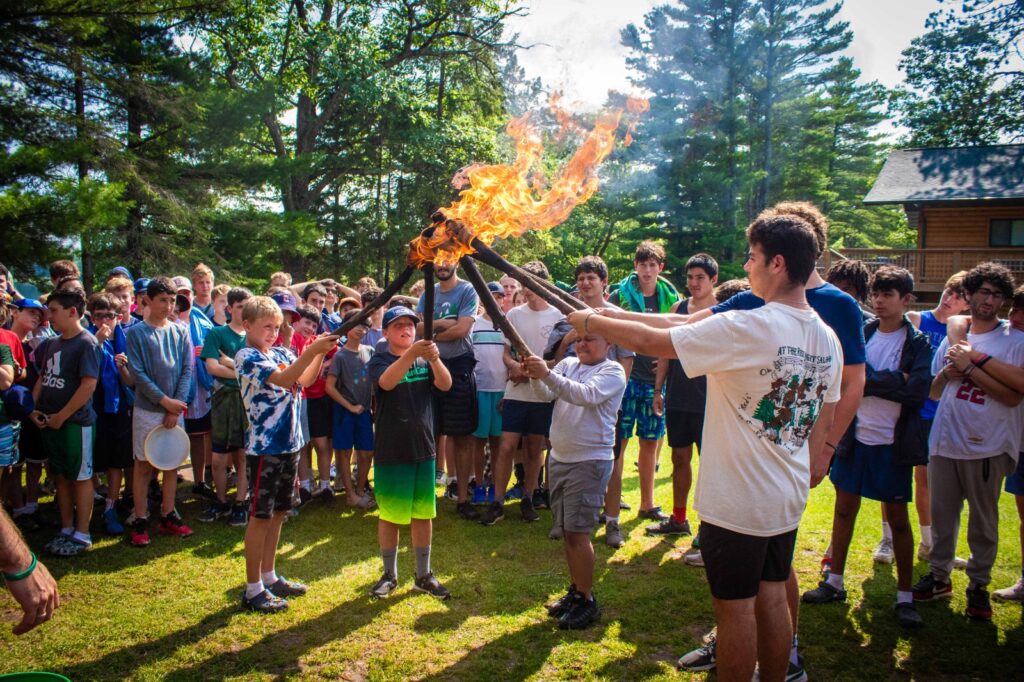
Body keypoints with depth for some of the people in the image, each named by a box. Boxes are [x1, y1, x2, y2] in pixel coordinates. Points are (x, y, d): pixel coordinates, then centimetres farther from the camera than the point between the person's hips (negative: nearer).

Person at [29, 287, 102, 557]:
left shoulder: (87, 343, -13)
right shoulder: (52, 343, 10)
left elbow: (88, 385, -19)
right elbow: (42, 378, 18)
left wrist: (61, 416, -15)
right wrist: (34, 409, 3)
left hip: (76, 422, -8)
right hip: (50, 422, 8)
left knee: (81, 477, 2)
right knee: (61, 476, 15)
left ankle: (82, 535, 11)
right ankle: (66, 530, 26)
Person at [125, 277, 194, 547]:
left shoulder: (181, 332, 5)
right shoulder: (136, 332, -3)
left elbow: (187, 369, 1)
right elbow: (137, 373, -9)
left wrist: (177, 405, -8)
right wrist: (164, 400, -14)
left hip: (176, 408, 3)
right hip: (147, 409, -3)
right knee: (143, 464, 4)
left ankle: (168, 516, 20)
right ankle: (140, 520, 12)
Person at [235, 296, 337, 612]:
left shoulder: (282, 353, 9)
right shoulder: (246, 357, -12)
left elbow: (305, 379, 1)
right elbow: (282, 379, -27)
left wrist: (321, 352, -11)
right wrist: (312, 350, -34)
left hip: (289, 444, 7)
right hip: (264, 447, -7)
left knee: (278, 513, 15)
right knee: (260, 516, 0)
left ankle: (269, 577, 29)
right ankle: (253, 590, 11)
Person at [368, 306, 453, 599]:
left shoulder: (425, 361, 6)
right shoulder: (379, 361, -5)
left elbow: (445, 385, -12)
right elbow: (387, 382, -28)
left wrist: (434, 358, -31)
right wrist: (411, 354, -43)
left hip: (423, 448, 4)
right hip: (391, 451, -3)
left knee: (423, 513, 11)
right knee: (390, 514, 7)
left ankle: (424, 575, 24)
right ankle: (389, 575, 23)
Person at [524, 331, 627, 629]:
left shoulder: (613, 372, -9)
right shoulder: (567, 364, 10)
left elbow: (586, 395, -27)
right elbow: (546, 391, -5)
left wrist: (547, 374, -36)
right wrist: (535, 377, -26)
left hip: (590, 461, -6)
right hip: (558, 458, 7)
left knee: (577, 531, -6)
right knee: (566, 530, 14)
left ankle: (587, 601, 7)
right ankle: (575, 590, 28)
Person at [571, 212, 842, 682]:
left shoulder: (747, 328, -22)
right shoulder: (827, 339, 3)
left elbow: (652, 341, -18)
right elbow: (826, 417, 11)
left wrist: (591, 322, -4)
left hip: (737, 501, -8)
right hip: (788, 499, 8)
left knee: (735, 607, 6)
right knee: (771, 598, 19)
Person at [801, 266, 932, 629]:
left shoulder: (918, 343, -6)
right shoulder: (858, 333, 1)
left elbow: (917, 392, -19)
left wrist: (869, 380, -17)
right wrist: (892, 380, -17)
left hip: (893, 443, -3)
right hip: (855, 436, 3)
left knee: (898, 518, 7)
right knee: (844, 509, 13)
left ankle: (905, 595, 21)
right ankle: (835, 582, 27)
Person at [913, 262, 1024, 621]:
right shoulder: (953, 337, 11)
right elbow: (933, 392, 16)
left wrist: (969, 367, -14)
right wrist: (947, 372, -5)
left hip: (987, 447, -4)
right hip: (944, 442, 4)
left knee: (983, 521, 6)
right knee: (941, 514, 11)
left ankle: (979, 585, 21)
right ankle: (939, 576, 25)